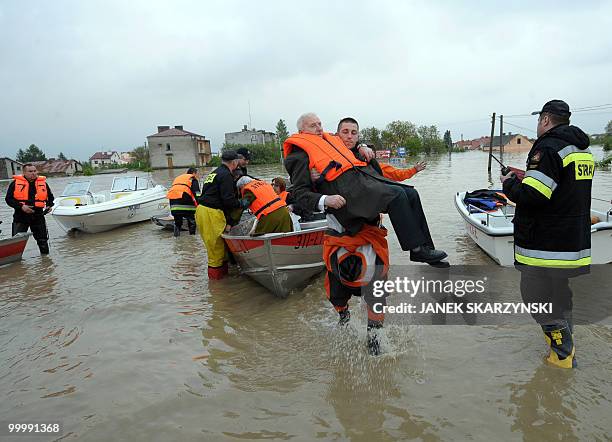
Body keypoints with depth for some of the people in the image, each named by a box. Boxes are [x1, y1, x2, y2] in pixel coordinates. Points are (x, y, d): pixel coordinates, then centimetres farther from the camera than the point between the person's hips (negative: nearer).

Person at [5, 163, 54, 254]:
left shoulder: (43, 183, 6)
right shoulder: (16, 183, -2)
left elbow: (50, 197, 18)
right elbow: (9, 199, -3)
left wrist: (49, 205, -2)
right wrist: (21, 206, -17)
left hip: (38, 216, 2)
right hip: (21, 216, -2)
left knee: (43, 239, 10)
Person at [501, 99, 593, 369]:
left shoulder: (548, 148, -18)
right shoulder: (583, 150, 14)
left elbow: (531, 197, -25)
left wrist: (509, 184, -6)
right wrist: (527, 178, 18)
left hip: (546, 243, -10)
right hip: (575, 242, 10)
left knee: (535, 297, 2)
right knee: (561, 296, 22)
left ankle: (563, 353, 9)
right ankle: (564, 345, 37)